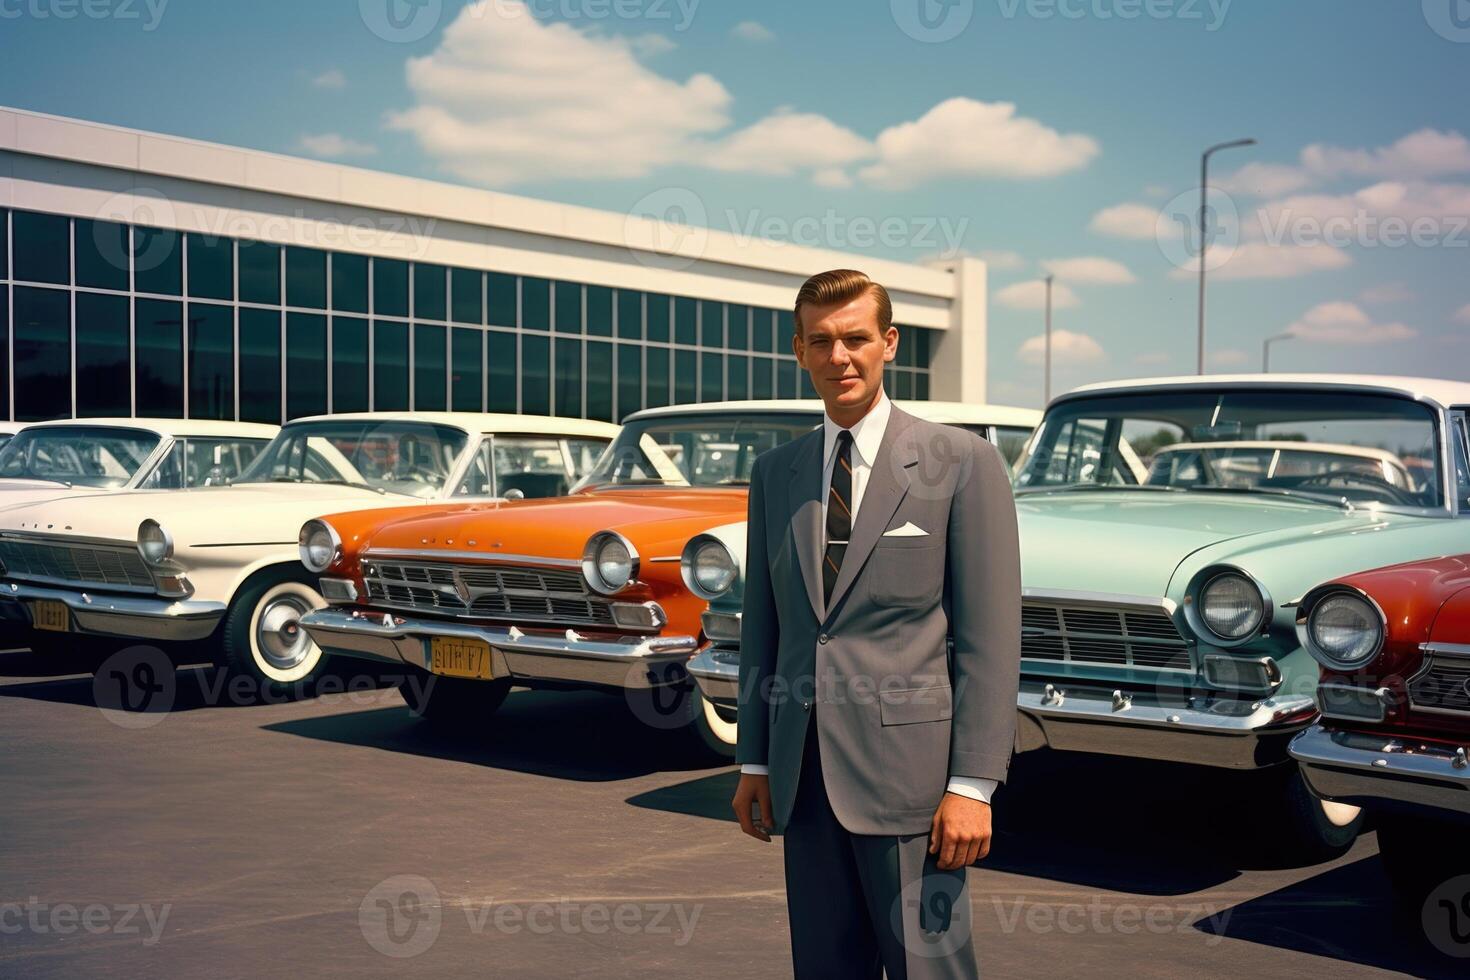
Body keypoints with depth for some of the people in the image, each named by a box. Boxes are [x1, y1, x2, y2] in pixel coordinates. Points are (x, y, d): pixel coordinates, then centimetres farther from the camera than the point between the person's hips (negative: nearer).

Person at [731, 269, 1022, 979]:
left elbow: (991, 638, -7)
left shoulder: (963, 464, -4)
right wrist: (753, 763, 11)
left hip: (906, 770, -4)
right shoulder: (774, 473, 11)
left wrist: (972, 785, -12)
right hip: (803, 778, 5)